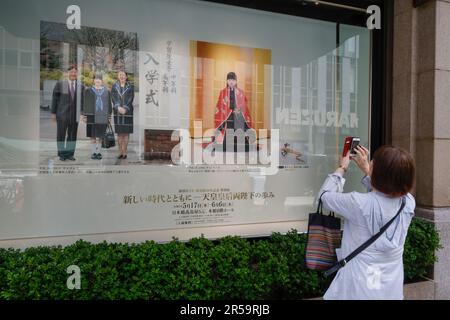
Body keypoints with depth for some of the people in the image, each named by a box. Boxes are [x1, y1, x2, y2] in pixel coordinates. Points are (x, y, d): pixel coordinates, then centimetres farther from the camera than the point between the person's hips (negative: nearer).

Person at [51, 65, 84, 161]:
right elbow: (55, 99, 3)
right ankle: (61, 154, 16)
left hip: (75, 115, 2)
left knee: (72, 136, 6)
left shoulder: (81, 86, 7)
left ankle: (70, 154, 17)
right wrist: (53, 113, -1)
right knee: (61, 135, 5)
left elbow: (82, 101, 10)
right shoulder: (60, 84, 2)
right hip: (62, 114, -1)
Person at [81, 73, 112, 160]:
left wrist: (109, 116, 6)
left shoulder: (106, 91, 9)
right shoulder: (88, 91, 6)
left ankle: (98, 152, 11)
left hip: (102, 116, 1)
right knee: (92, 136, 1)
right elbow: (85, 104, 6)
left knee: (100, 136, 4)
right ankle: (94, 152, 8)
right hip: (92, 116, -1)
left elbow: (109, 104, 10)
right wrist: (84, 115, 1)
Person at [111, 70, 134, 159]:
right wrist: (118, 107, -14)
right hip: (117, 112, 2)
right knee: (119, 132, 3)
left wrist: (125, 108, -14)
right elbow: (113, 98, 1)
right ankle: (120, 152, 8)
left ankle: (124, 152, 2)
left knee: (126, 132, -2)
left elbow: (130, 99, -3)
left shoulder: (130, 87, 5)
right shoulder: (114, 86, 10)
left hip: (127, 112, -2)